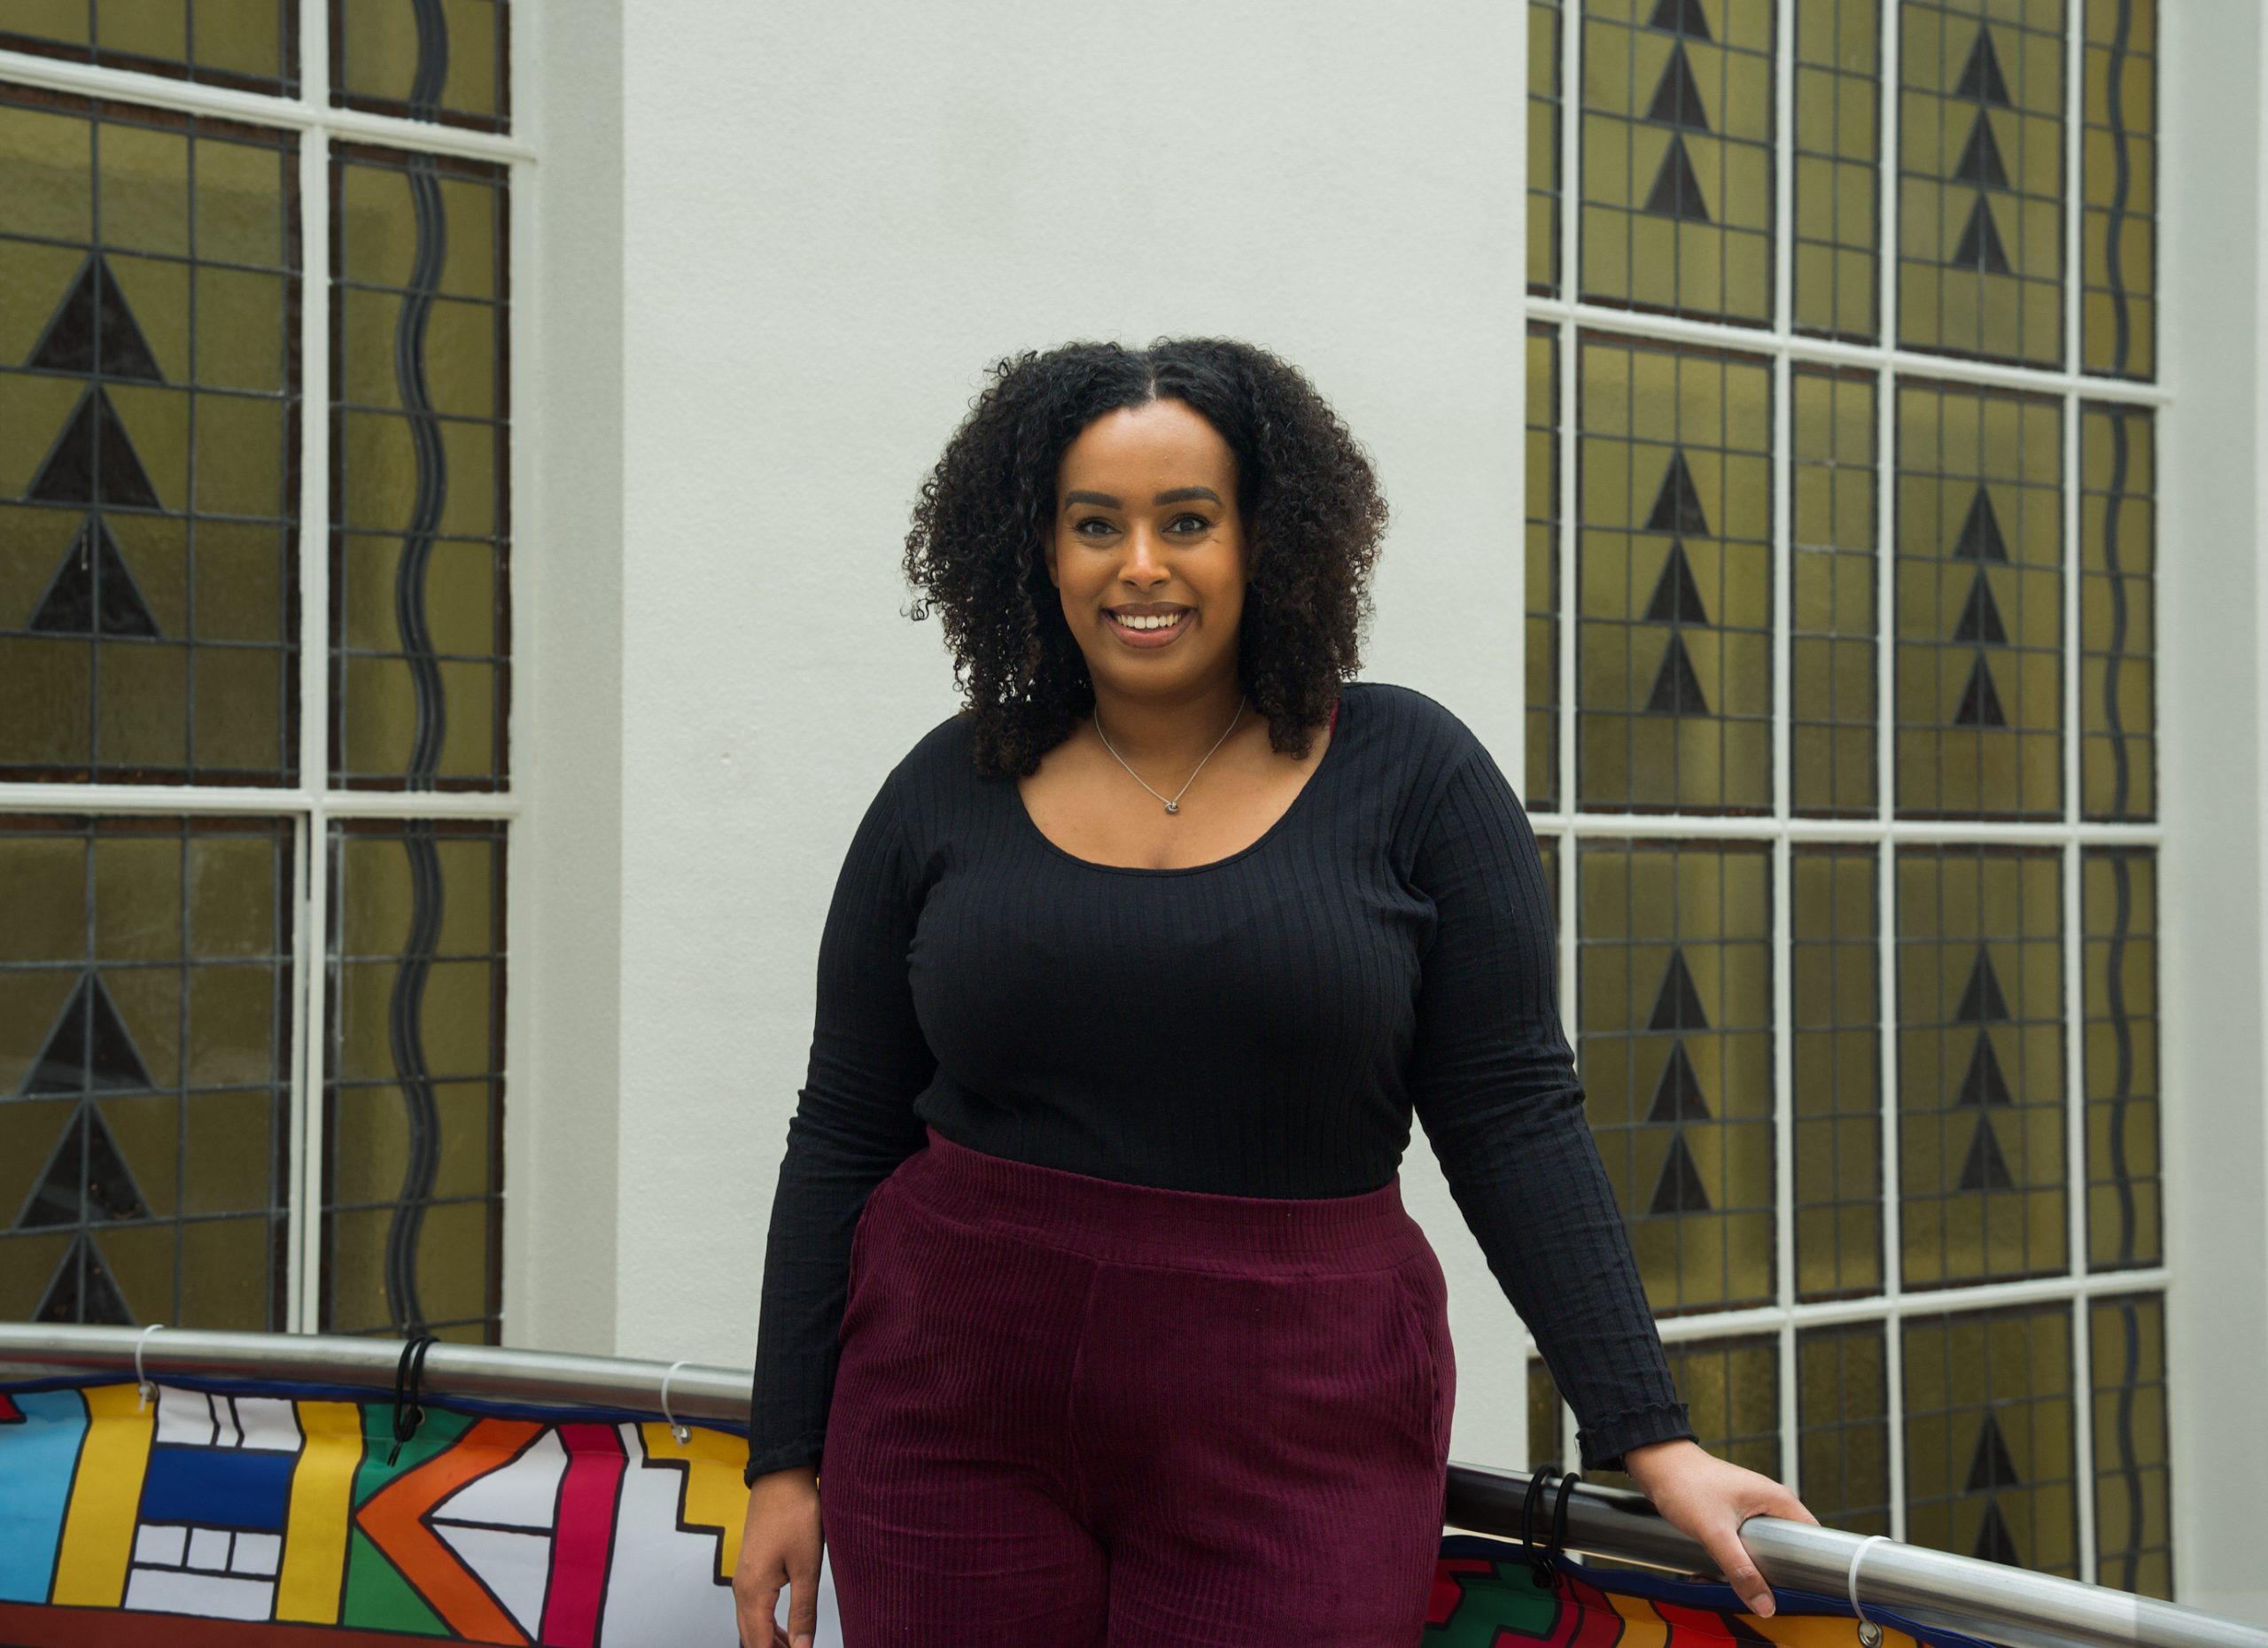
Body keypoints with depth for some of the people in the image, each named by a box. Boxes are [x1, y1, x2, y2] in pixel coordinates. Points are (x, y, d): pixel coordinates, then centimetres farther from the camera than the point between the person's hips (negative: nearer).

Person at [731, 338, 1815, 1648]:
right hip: (952, 1431, 2)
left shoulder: (1408, 776, -2)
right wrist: (786, 1463, 5)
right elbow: (843, 1138, 7)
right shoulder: (948, 793, 3)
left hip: (1292, 1449, -1)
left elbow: (1515, 1122, -2)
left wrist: (1653, 1438, -7)